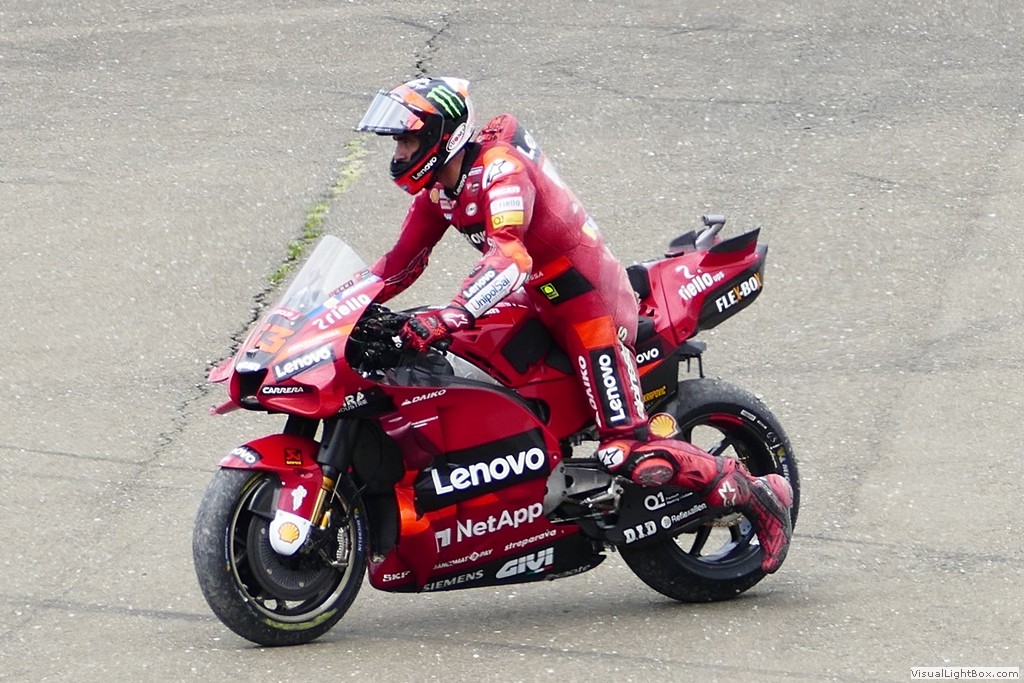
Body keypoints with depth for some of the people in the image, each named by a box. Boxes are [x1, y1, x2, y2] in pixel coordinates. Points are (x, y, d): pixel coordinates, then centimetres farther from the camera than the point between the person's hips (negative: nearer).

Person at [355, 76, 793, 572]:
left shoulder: (499, 168, -23)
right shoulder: (437, 189, 7)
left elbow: (509, 257, -38)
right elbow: (401, 263, 15)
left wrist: (449, 317, -51)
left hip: (589, 300, -10)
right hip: (543, 307, 10)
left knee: (632, 451, -19)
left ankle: (754, 493, -5)